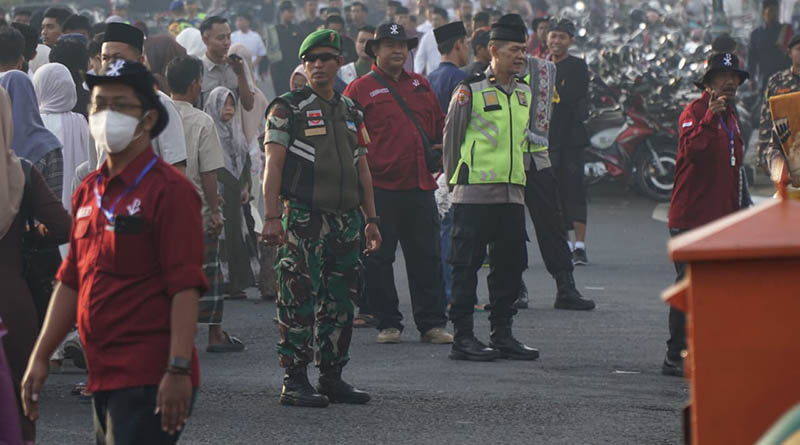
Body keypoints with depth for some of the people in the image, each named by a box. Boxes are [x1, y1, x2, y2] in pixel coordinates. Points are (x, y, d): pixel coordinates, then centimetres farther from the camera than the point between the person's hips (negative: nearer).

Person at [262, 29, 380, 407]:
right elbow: (273, 165, -9)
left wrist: (371, 220, 16)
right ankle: (294, 381, -3)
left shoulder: (351, 112, 17)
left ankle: (332, 377, 16)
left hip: (346, 221, 6)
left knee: (339, 302, 8)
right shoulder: (288, 109, -1)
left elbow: (362, 170, 21)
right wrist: (271, 217, -18)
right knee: (299, 301, -6)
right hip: (304, 219, -6)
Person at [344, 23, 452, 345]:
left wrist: (443, 150, 7)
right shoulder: (360, 89, 0)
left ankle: (432, 324, 10)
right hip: (379, 187, -4)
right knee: (379, 259, 2)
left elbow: (439, 124, 24)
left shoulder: (420, 85, 15)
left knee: (427, 257, 5)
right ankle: (388, 324, 11)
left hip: (420, 186, 4)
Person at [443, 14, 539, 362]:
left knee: (510, 264, 8)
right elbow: (451, 138, 0)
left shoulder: (524, 93, 12)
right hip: (475, 193, -6)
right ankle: (463, 337, 1)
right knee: (467, 264, -2)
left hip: (513, 193, 6)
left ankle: (502, 334, 16)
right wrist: (455, 181, 5)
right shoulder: (470, 91, -7)